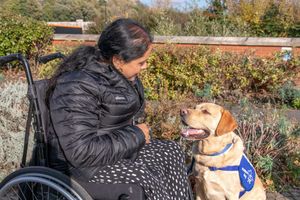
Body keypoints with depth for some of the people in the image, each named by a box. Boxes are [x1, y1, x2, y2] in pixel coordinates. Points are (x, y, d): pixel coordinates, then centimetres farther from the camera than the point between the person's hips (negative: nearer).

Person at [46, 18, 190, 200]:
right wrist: (136, 136, -23)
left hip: (118, 147, 9)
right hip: (83, 165, -8)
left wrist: (138, 133, -3)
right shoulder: (77, 87, -27)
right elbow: (81, 152, -32)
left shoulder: (117, 73, 0)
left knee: (171, 151, -1)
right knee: (147, 180, -24)